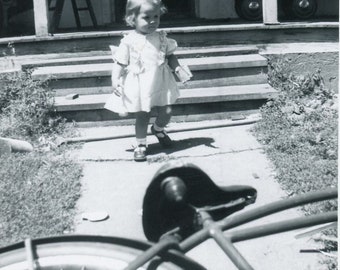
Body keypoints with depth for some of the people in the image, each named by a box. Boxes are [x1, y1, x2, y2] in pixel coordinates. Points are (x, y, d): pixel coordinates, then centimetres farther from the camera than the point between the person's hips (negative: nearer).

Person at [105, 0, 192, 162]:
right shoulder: (129, 41, -10)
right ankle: (141, 145, 23)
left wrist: (178, 68, -7)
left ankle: (158, 129, 39)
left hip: (160, 83, 3)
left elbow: (170, 56, 9)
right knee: (142, 117, 3)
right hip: (138, 86, -3)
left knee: (166, 112, 6)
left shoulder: (161, 38, 1)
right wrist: (115, 79, -20)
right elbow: (120, 63, -7)